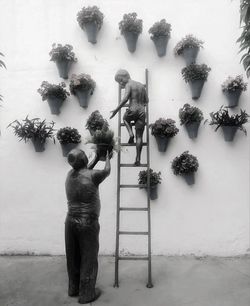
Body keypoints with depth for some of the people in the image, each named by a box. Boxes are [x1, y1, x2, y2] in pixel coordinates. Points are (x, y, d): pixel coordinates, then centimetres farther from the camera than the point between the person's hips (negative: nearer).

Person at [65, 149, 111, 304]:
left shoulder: (70, 174, 1)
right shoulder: (92, 176, -18)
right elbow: (107, 171, 3)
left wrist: (97, 157, 27)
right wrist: (107, 157, 20)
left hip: (70, 221, 7)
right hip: (88, 223, -6)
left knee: (73, 258, 19)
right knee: (88, 260, 9)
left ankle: (74, 288, 36)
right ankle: (86, 294, 22)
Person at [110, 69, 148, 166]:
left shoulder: (129, 85, -2)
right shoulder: (142, 85, 17)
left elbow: (125, 99, -18)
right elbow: (146, 101, 21)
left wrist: (116, 110, -16)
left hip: (132, 111, -5)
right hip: (142, 112, 5)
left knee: (125, 118, 33)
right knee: (139, 137, 7)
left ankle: (131, 134, 9)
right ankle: (138, 159, 2)